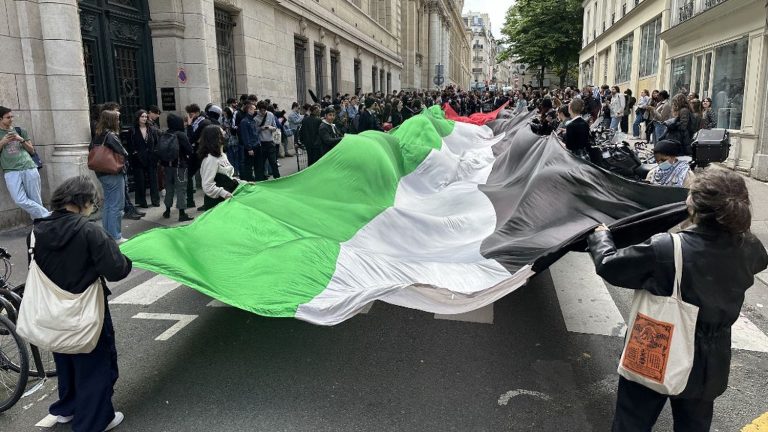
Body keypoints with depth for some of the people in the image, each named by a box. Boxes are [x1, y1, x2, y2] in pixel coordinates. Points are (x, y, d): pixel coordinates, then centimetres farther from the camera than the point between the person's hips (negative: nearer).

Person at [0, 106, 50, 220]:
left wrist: (21, 140, -1)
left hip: (29, 168, 1)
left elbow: (32, 150, 16)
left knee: (36, 201, -2)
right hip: (11, 172, -1)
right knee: (20, 201, -17)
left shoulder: (20, 131, 16)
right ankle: (48, 217, -9)